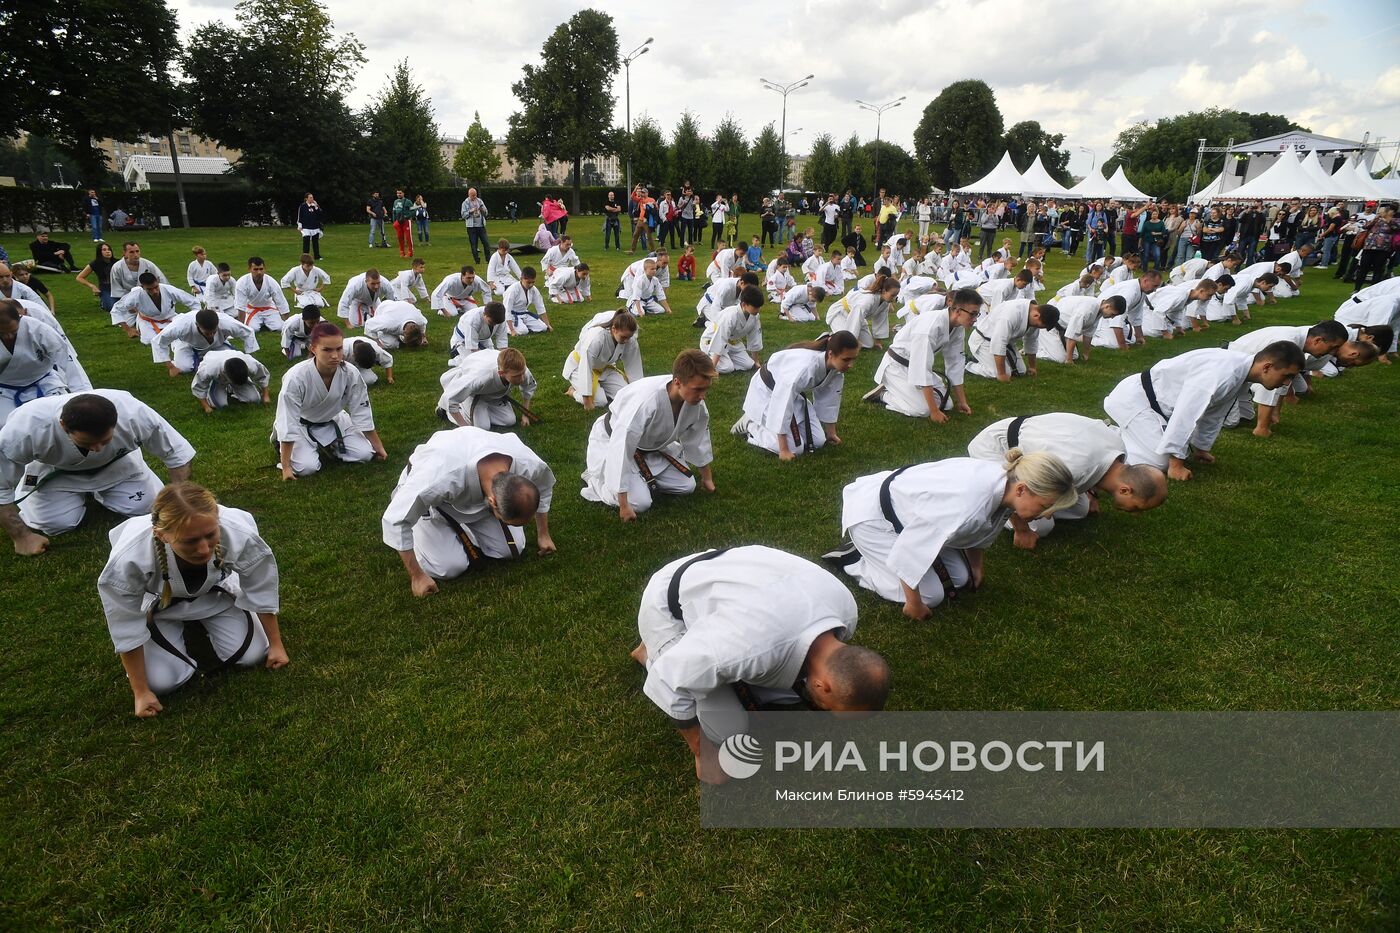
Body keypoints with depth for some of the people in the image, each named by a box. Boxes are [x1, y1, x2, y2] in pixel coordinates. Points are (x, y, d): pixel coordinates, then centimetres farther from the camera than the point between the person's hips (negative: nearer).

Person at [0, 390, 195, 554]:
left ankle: (98, 492, 17)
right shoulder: (25, 430, -41)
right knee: (54, 522, -15)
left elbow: (179, 454, -24)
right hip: (56, 470, -1)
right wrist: (21, 537, -20)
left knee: (146, 505, -14)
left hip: (115, 462, 1)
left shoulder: (134, 415, -40)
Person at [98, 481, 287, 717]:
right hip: (157, 603, -1)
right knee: (161, 682, -12)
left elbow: (262, 591, -18)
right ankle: (176, 626, 19)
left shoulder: (239, 534, -40)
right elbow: (127, 631, -22)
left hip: (215, 593, 1)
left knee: (253, 655, -7)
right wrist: (141, 692, -12)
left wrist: (275, 644, -6)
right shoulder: (129, 559, -42)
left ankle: (201, 621, 23)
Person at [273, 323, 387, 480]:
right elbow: (288, 422, -29)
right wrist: (286, 467, -26)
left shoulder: (350, 374, -25)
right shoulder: (296, 377, -35)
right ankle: (283, 445, 13)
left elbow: (362, 413, -12)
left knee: (364, 454, -11)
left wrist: (378, 447, -5)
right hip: (301, 425, -3)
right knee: (307, 467, -21)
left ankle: (328, 444, 19)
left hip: (332, 420, 3)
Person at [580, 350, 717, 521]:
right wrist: (624, 505, -34)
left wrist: (707, 477, 13)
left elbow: (697, 438, 0)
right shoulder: (646, 401, -42)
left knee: (686, 486, 2)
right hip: (612, 442, -7)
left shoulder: (695, 398, -21)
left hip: (652, 445, 7)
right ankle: (595, 478, 5)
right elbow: (621, 450, -38)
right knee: (639, 503, -19)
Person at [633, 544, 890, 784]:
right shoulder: (751, 646, -44)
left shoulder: (844, 607, -19)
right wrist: (702, 753, -14)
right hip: (670, 610, -7)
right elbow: (669, 682, -32)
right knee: (728, 730, -17)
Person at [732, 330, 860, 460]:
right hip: (768, 392, -8)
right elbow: (782, 402, -39)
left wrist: (831, 433, 11)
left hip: (794, 393, 8)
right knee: (794, 448, -16)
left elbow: (829, 397, 1)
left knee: (818, 442, 2)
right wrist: (783, 450, -32)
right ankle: (750, 424, 5)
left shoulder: (836, 366, -17)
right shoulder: (806, 366, -41)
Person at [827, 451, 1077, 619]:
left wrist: (976, 566, 21)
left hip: (905, 507, 9)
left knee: (958, 579, 8)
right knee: (931, 595, -9)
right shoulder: (965, 505, -40)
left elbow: (980, 529, 11)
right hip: (871, 515, -9)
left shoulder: (1004, 481, -13)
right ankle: (853, 560, 5)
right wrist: (914, 603, -18)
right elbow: (909, 549, -31)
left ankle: (871, 553, 19)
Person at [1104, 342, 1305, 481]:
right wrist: (1176, 465, -22)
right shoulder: (1223, 373, -29)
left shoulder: (1240, 372, 2)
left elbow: (1213, 415, 17)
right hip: (1133, 398, -10)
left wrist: (1202, 448, 27)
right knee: (1159, 460, -18)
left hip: (1153, 400, 10)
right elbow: (1186, 415, -29)